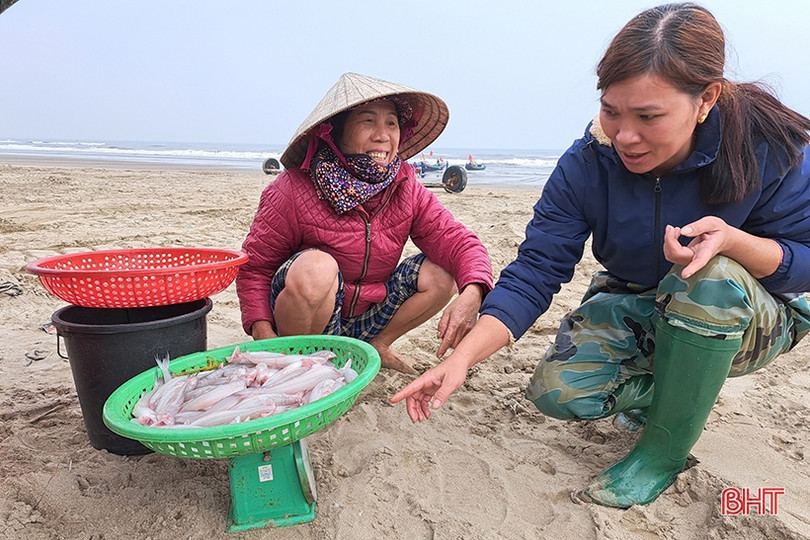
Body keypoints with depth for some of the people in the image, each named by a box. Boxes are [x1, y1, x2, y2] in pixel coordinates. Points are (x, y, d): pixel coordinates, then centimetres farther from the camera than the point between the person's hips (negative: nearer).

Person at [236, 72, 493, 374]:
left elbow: (458, 241, -13)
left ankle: (375, 347, 8)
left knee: (442, 271, -9)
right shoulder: (294, 190, -19)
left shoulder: (406, 190, -7)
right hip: (305, 322, -4)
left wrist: (471, 294, -34)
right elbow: (254, 266, -14)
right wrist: (263, 333, -29)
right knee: (316, 267, -35)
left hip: (364, 320, 5)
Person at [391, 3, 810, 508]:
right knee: (557, 390, -21)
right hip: (636, 307, 2)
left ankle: (664, 451, -15)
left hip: (757, 314, -1)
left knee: (711, 277, -37)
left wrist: (731, 240, -38)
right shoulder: (587, 164, -20)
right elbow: (535, 271, -24)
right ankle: (677, 395, 11)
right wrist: (461, 358, -36)